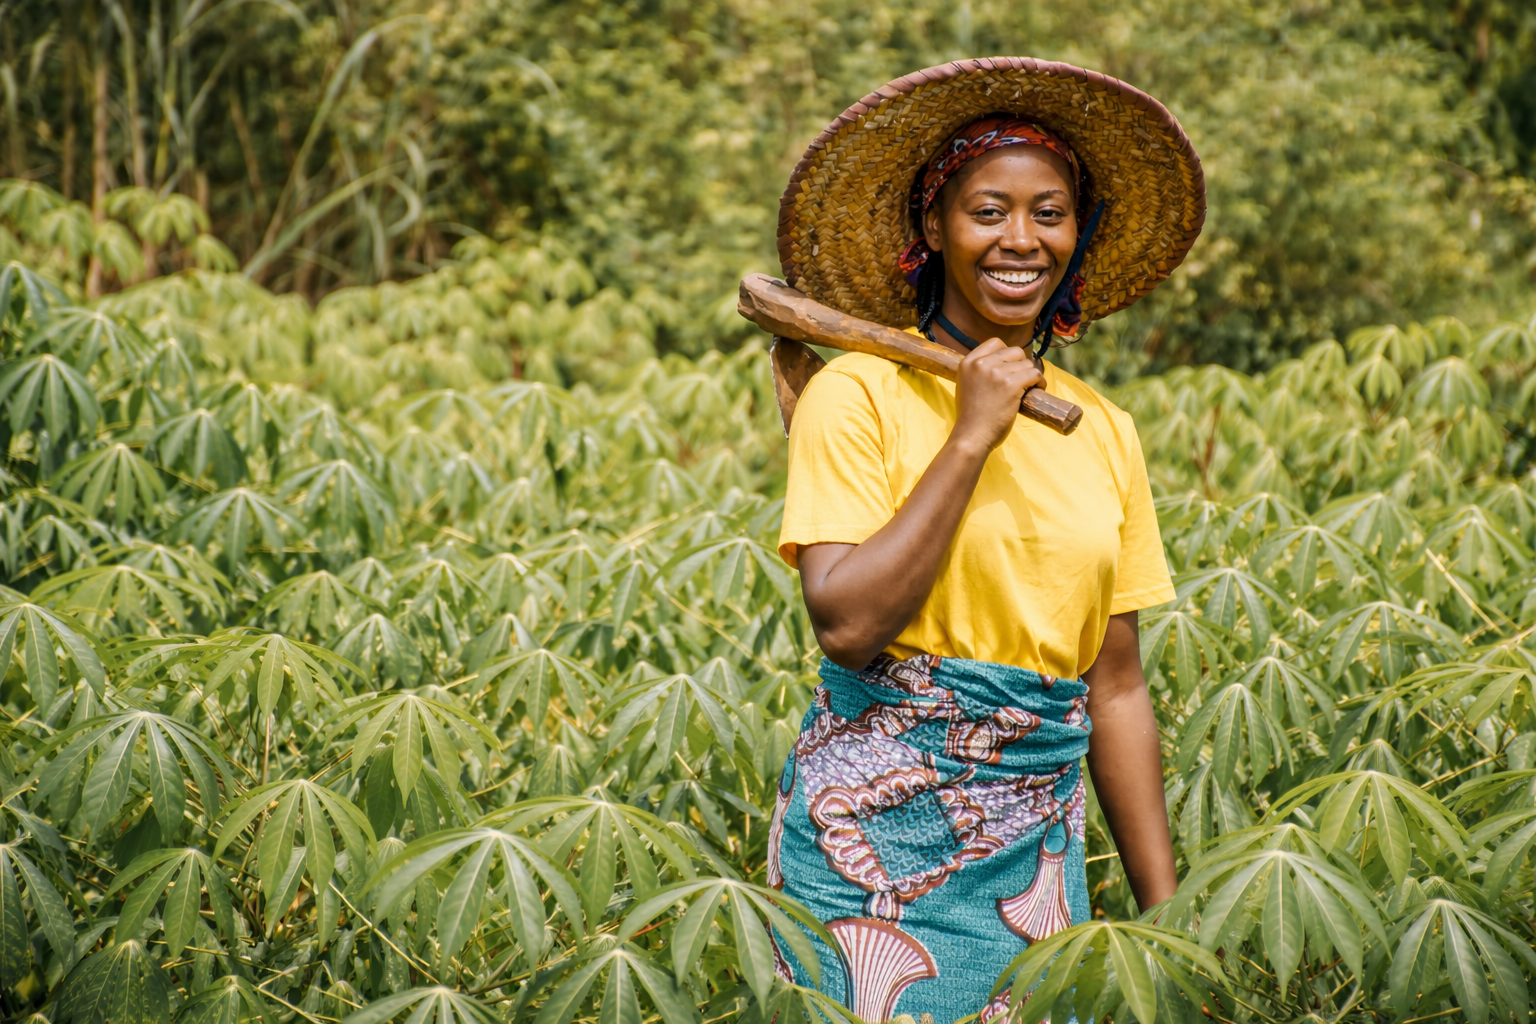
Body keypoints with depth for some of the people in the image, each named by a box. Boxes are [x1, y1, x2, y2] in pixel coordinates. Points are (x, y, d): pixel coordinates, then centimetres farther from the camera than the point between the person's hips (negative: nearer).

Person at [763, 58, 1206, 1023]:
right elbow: (847, 626, -18)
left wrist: (1165, 909, 8)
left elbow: (1116, 688, 10)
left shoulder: (1105, 432, 8)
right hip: (874, 829, -4)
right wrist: (969, 438, -16)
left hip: (1035, 850, 4)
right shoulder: (859, 395, -7)